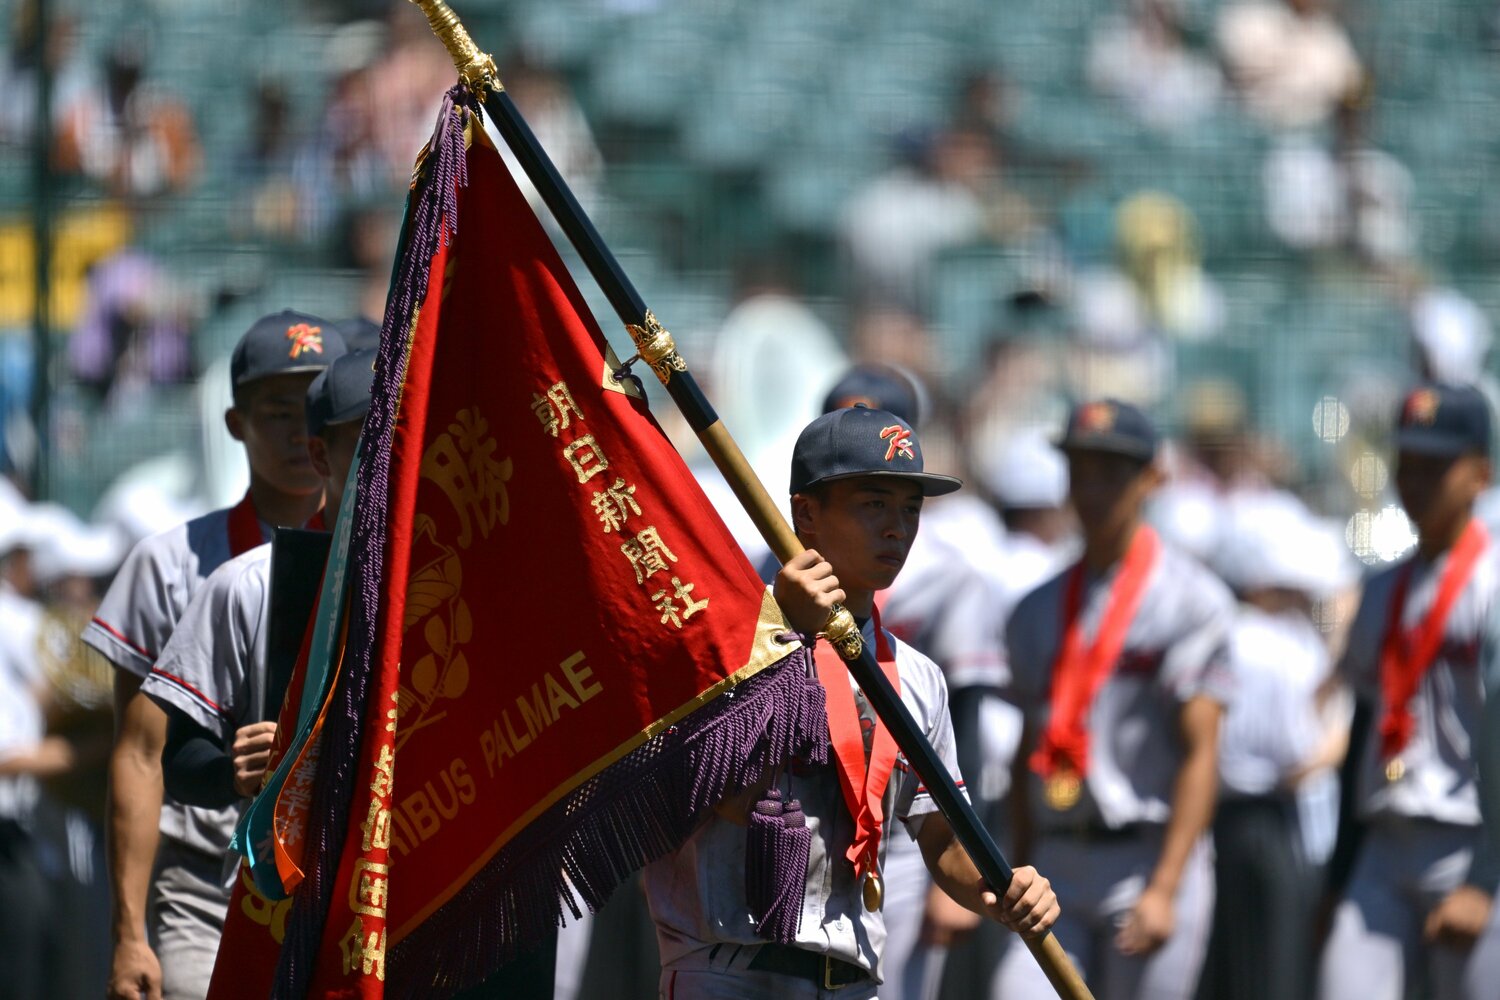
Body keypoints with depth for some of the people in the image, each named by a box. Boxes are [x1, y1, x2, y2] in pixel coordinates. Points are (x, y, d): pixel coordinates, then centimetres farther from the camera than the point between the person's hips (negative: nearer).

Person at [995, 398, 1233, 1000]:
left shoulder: (1190, 603, -6)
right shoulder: (1039, 611, 13)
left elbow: (1200, 755, -11)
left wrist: (1163, 890, -18)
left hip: (1150, 862, -5)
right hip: (1058, 866, 5)